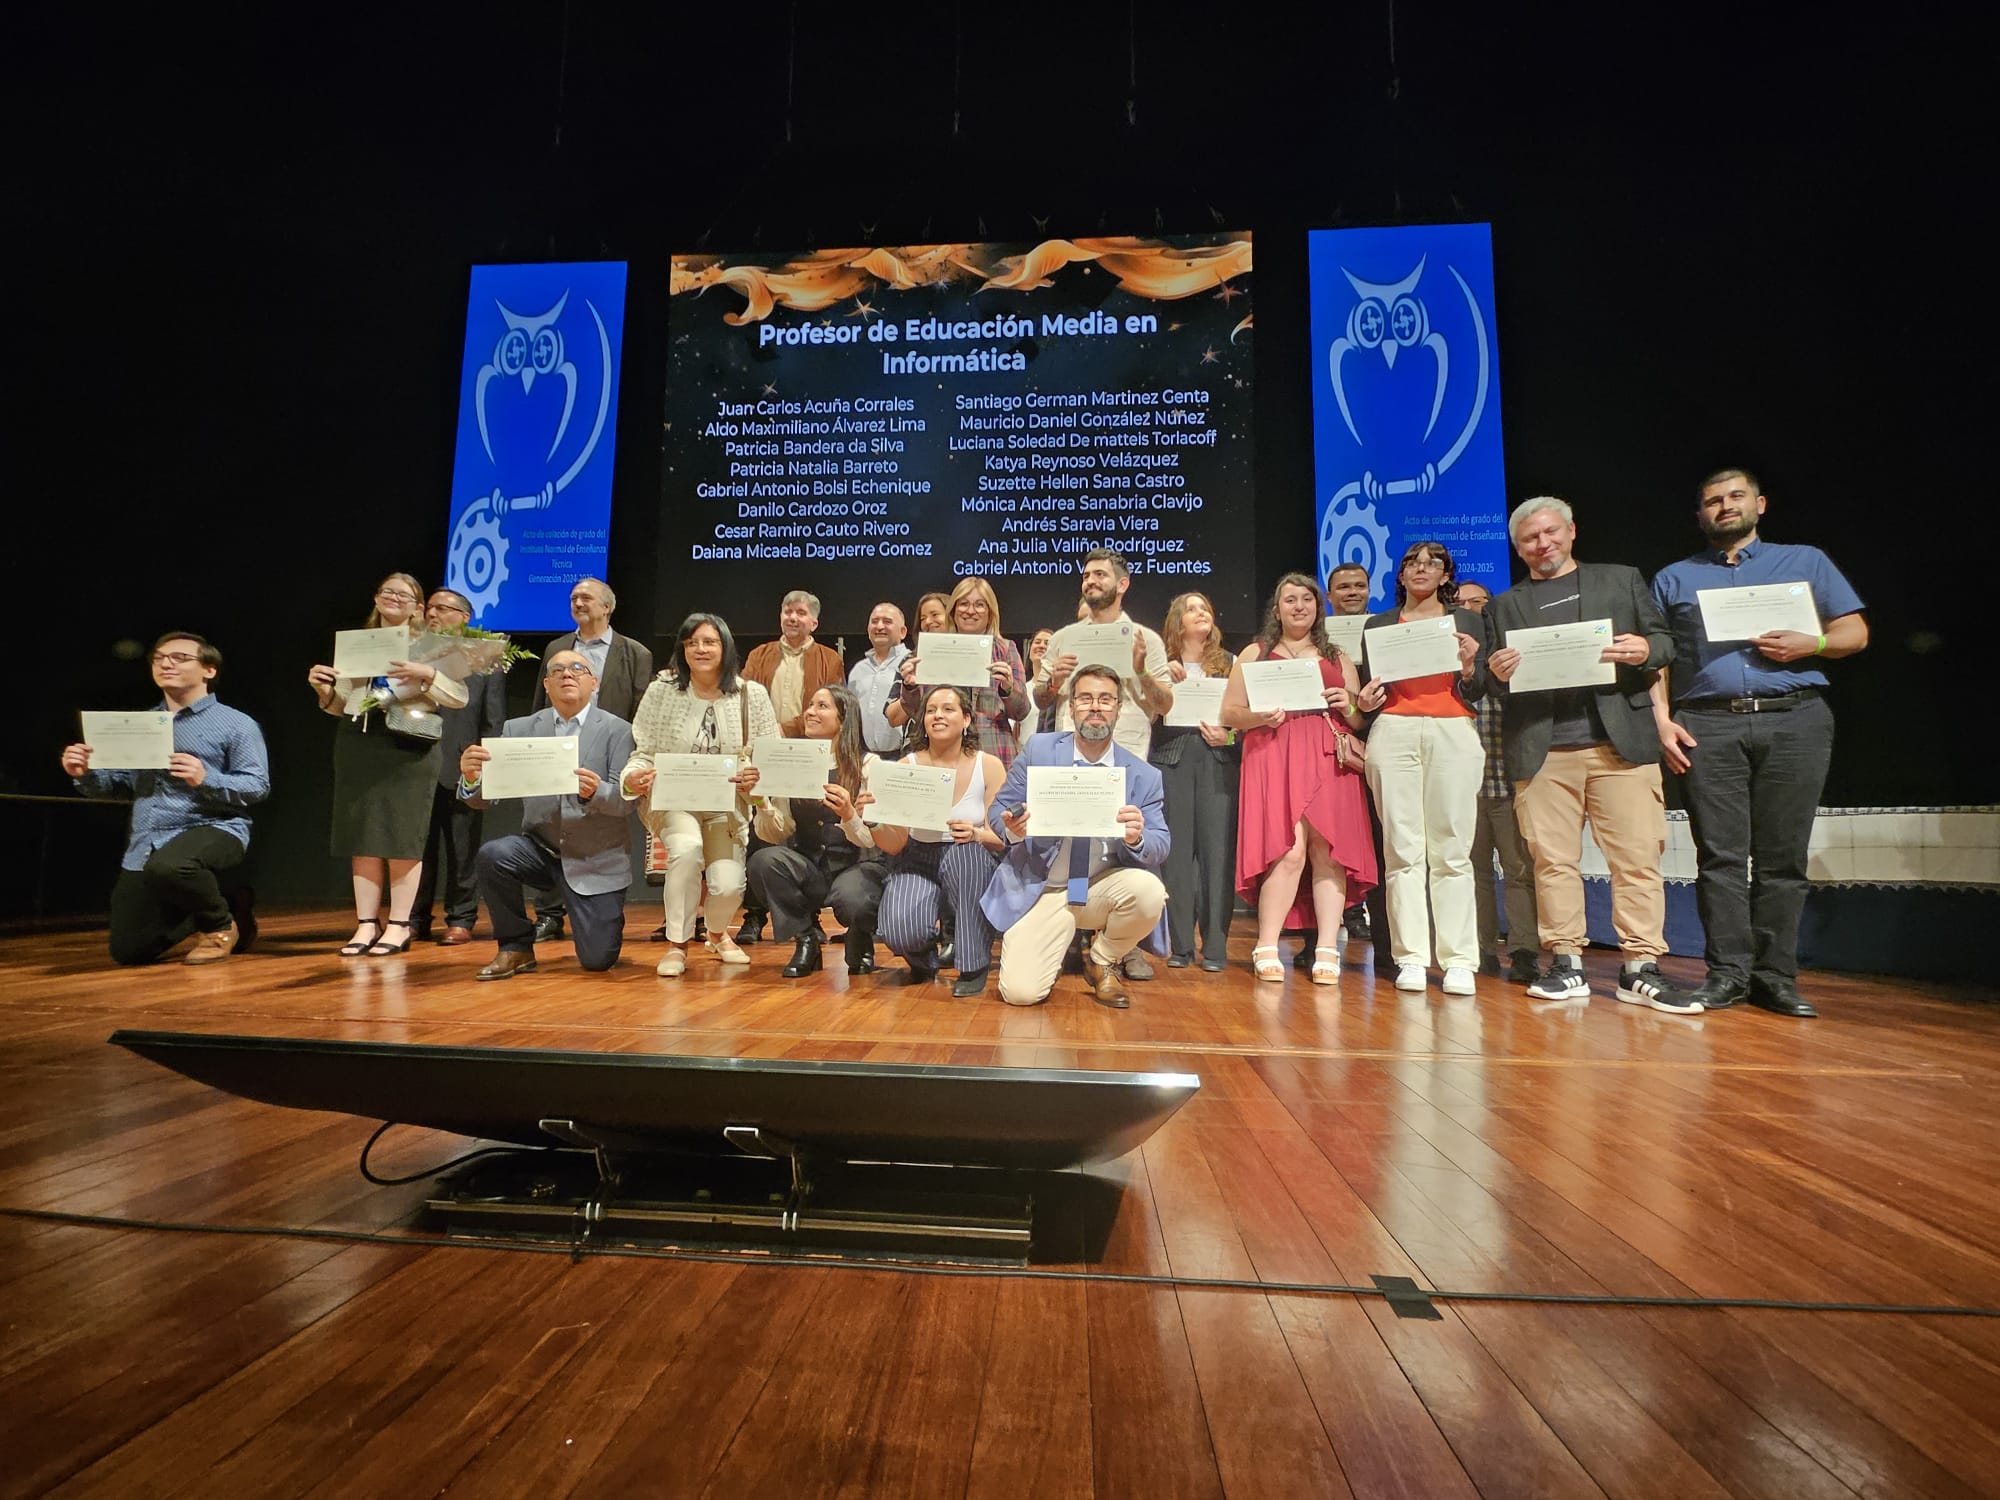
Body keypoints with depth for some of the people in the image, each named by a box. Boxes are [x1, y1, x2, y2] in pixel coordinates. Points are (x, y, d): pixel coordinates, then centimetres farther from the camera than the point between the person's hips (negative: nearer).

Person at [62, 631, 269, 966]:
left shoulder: (236, 724, -1)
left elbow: (258, 786, -9)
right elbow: (117, 784, 16)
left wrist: (206, 779, -24)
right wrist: (84, 774, -5)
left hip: (212, 830, -6)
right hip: (144, 845, 6)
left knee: (167, 866, -41)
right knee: (129, 951, 2)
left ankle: (221, 925, -12)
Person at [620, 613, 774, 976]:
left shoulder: (752, 694, -4)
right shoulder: (661, 691, -4)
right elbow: (643, 753, -2)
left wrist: (756, 777, -25)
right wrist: (632, 777, -24)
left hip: (727, 806, 1)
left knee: (729, 886, -15)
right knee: (687, 845, -33)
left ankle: (719, 934, 26)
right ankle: (677, 945, -10)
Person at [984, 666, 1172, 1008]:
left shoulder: (1143, 775, -2)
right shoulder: (1038, 750, -2)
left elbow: (1162, 846, -5)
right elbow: (999, 810, 0)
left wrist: (1137, 838, -30)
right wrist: (1013, 829, -25)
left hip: (1103, 890, 1)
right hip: (1040, 890, -1)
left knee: (1149, 890, -32)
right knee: (1020, 992, -17)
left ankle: (1103, 961, 1)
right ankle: (1059, 944, 21)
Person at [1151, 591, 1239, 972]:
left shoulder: (1230, 662, 14)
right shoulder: (1162, 664, 12)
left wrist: (1229, 733, -7)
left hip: (1218, 757, 0)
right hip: (1172, 755, 0)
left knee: (1217, 848, -5)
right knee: (1176, 850, -2)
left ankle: (1215, 946, -1)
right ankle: (1180, 945, 5)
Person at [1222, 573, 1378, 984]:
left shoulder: (1337, 657, 23)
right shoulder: (1255, 653, 16)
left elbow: (1361, 720, 20)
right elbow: (1229, 712, 8)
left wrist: (1348, 706, -2)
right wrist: (1259, 716, -12)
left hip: (1329, 761, 3)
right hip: (1275, 759, -3)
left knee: (1328, 853, -8)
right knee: (1289, 852, -15)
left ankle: (1326, 952, -3)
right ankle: (1267, 948, -6)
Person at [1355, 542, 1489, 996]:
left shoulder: (1466, 621, 17)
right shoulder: (1378, 624, 18)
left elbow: (1476, 694, 12)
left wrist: (1468, 667, -7)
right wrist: (1365, 703, -4)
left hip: (1454, 735, 0)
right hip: (1393, 734, 0)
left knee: (1452, 848, -6)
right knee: (1402, 847, -5)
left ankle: (1459, 960, -2)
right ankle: (1411, 958, -2)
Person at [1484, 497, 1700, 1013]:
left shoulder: (1622, 580, 17)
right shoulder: (1504, 606, 18)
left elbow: (1665, 641, 13)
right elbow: (1489, 684, 13)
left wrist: (1644, 651, -9)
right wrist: (1495, 671, -10)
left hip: (1621, 742, 0)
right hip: (1541, 751, 1)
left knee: (1638, 857, -2)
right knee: (1552, 860, 0)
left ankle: (1640, 971, 4)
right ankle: (1567, 966, 8)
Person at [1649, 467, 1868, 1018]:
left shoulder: (1806, 561, 19)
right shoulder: (1674, 578, 18)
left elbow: (1855, 632, 14)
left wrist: (1811, 644, -8)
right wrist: (1661, 720, -2)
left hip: (1795, 722, 1)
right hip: (1706, 727, 0)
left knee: (1783, 857, -1)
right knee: (1720, 855, -4)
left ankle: (1775, 977, 6)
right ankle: (1728, 972, 0)